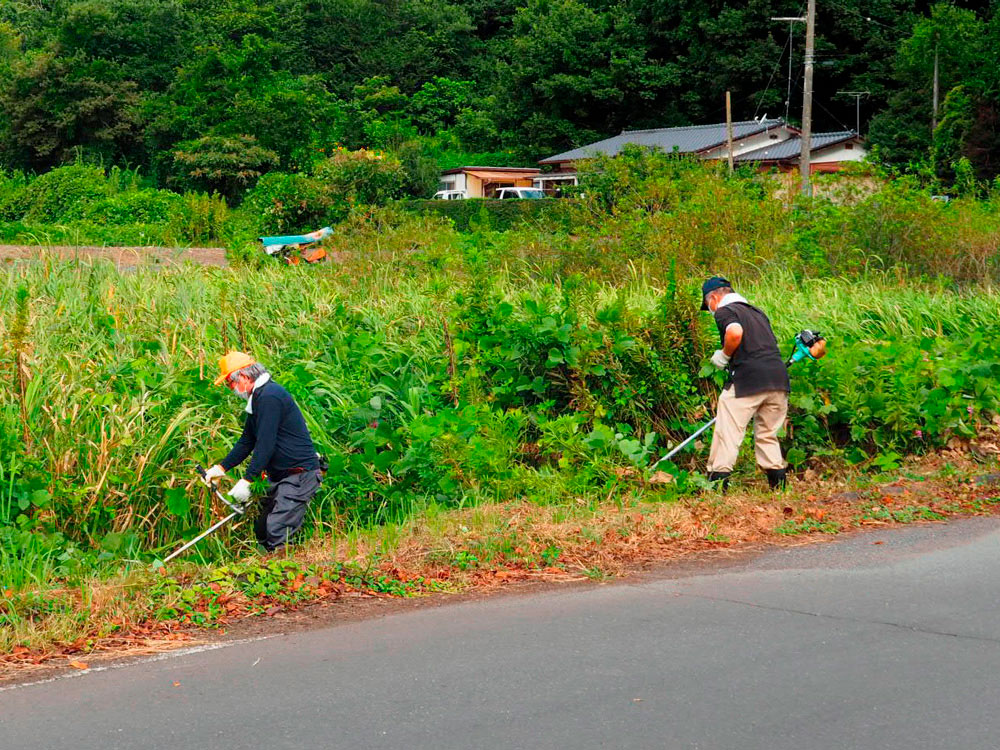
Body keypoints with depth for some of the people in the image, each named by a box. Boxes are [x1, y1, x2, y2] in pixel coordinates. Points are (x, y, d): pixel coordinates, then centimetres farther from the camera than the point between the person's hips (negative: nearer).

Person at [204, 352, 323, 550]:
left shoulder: (269, 397, -19)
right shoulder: (257, 398, 15)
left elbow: (265, 445, -24)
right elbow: (247, 441, 21)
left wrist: (246, 481, -23)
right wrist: (222, 467, 12)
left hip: (300, 474, -11)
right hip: (280, 475, 11)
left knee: (275, 532, -17)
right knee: (261, 530, 11)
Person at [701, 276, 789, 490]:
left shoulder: (724, 311, 2)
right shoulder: (756, 311, 28)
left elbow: (735, 332, -19)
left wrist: (724, 355, -3)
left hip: (749, 379, -7)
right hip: (779, 375, 7)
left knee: (728, 432, -1)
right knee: (767, 435, 18)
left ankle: (718, 482, -5)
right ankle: (778, 485, 14)